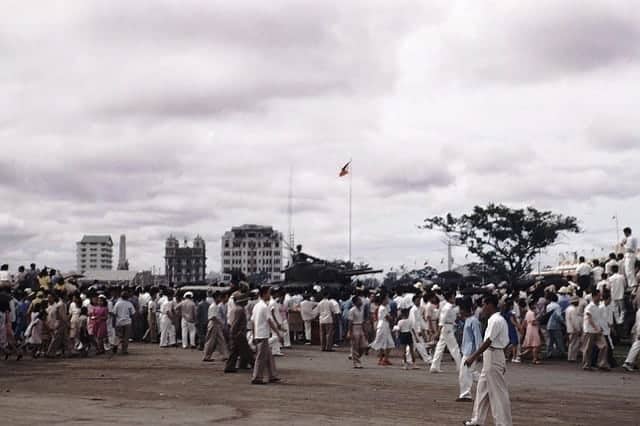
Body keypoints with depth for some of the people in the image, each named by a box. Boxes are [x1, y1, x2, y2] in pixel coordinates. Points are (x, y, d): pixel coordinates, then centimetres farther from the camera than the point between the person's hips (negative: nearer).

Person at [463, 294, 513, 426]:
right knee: (482, 388, 16)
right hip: (491, 357, 11)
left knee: (498, 391, -4)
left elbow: (488, 342, -24)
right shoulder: (498, 320, 13)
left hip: (493, 357, -11)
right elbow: (506, 342, 17)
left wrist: (473, 357, -24)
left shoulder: (495, 320, -17)